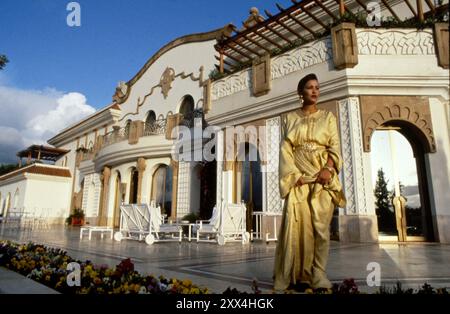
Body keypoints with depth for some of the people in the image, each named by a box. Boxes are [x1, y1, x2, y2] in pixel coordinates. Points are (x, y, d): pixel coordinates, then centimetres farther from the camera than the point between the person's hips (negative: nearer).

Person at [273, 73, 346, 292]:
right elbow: (285, 149, 4)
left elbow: (334, 147, 5)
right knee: (297, 223, -7)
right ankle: (297, 275, 3)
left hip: (323, 176, 1)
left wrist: (328, 169, -14)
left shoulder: (328, 116, 14)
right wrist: (295, 174, -11)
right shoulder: (289, 118, 13)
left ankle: (318, 275, 3)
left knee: (320, 225, -5)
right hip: (298, 177, 0)